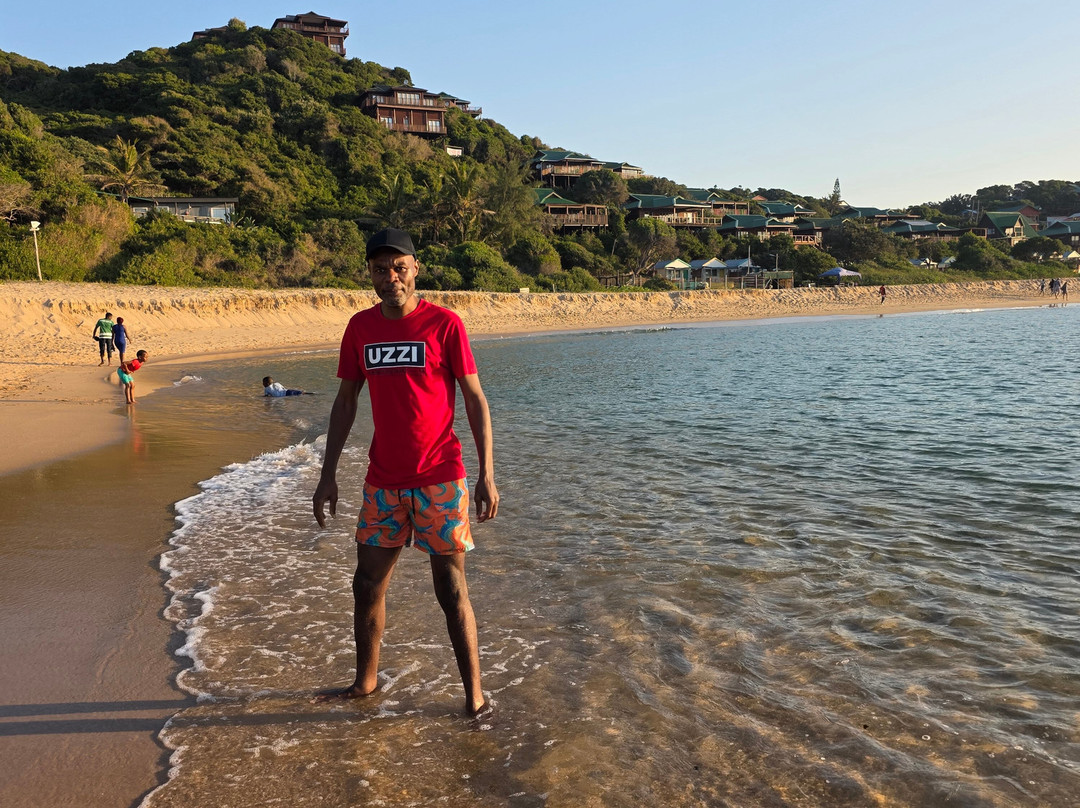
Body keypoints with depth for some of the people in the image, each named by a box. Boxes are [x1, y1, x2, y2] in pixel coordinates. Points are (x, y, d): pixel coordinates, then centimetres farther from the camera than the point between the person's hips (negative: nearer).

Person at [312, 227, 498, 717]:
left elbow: (475, 401, -5)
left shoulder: (444, 324, -7)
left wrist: (486, 474, -12)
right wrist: (328, 475, 9)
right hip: (383, 481, 5)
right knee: (367, 583, 12)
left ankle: (474, 695, 11)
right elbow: (345, 402, 12)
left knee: (451, 588, 0)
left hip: (440, 479, -4)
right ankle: (365, 681, 31)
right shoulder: (360, 327, 6)